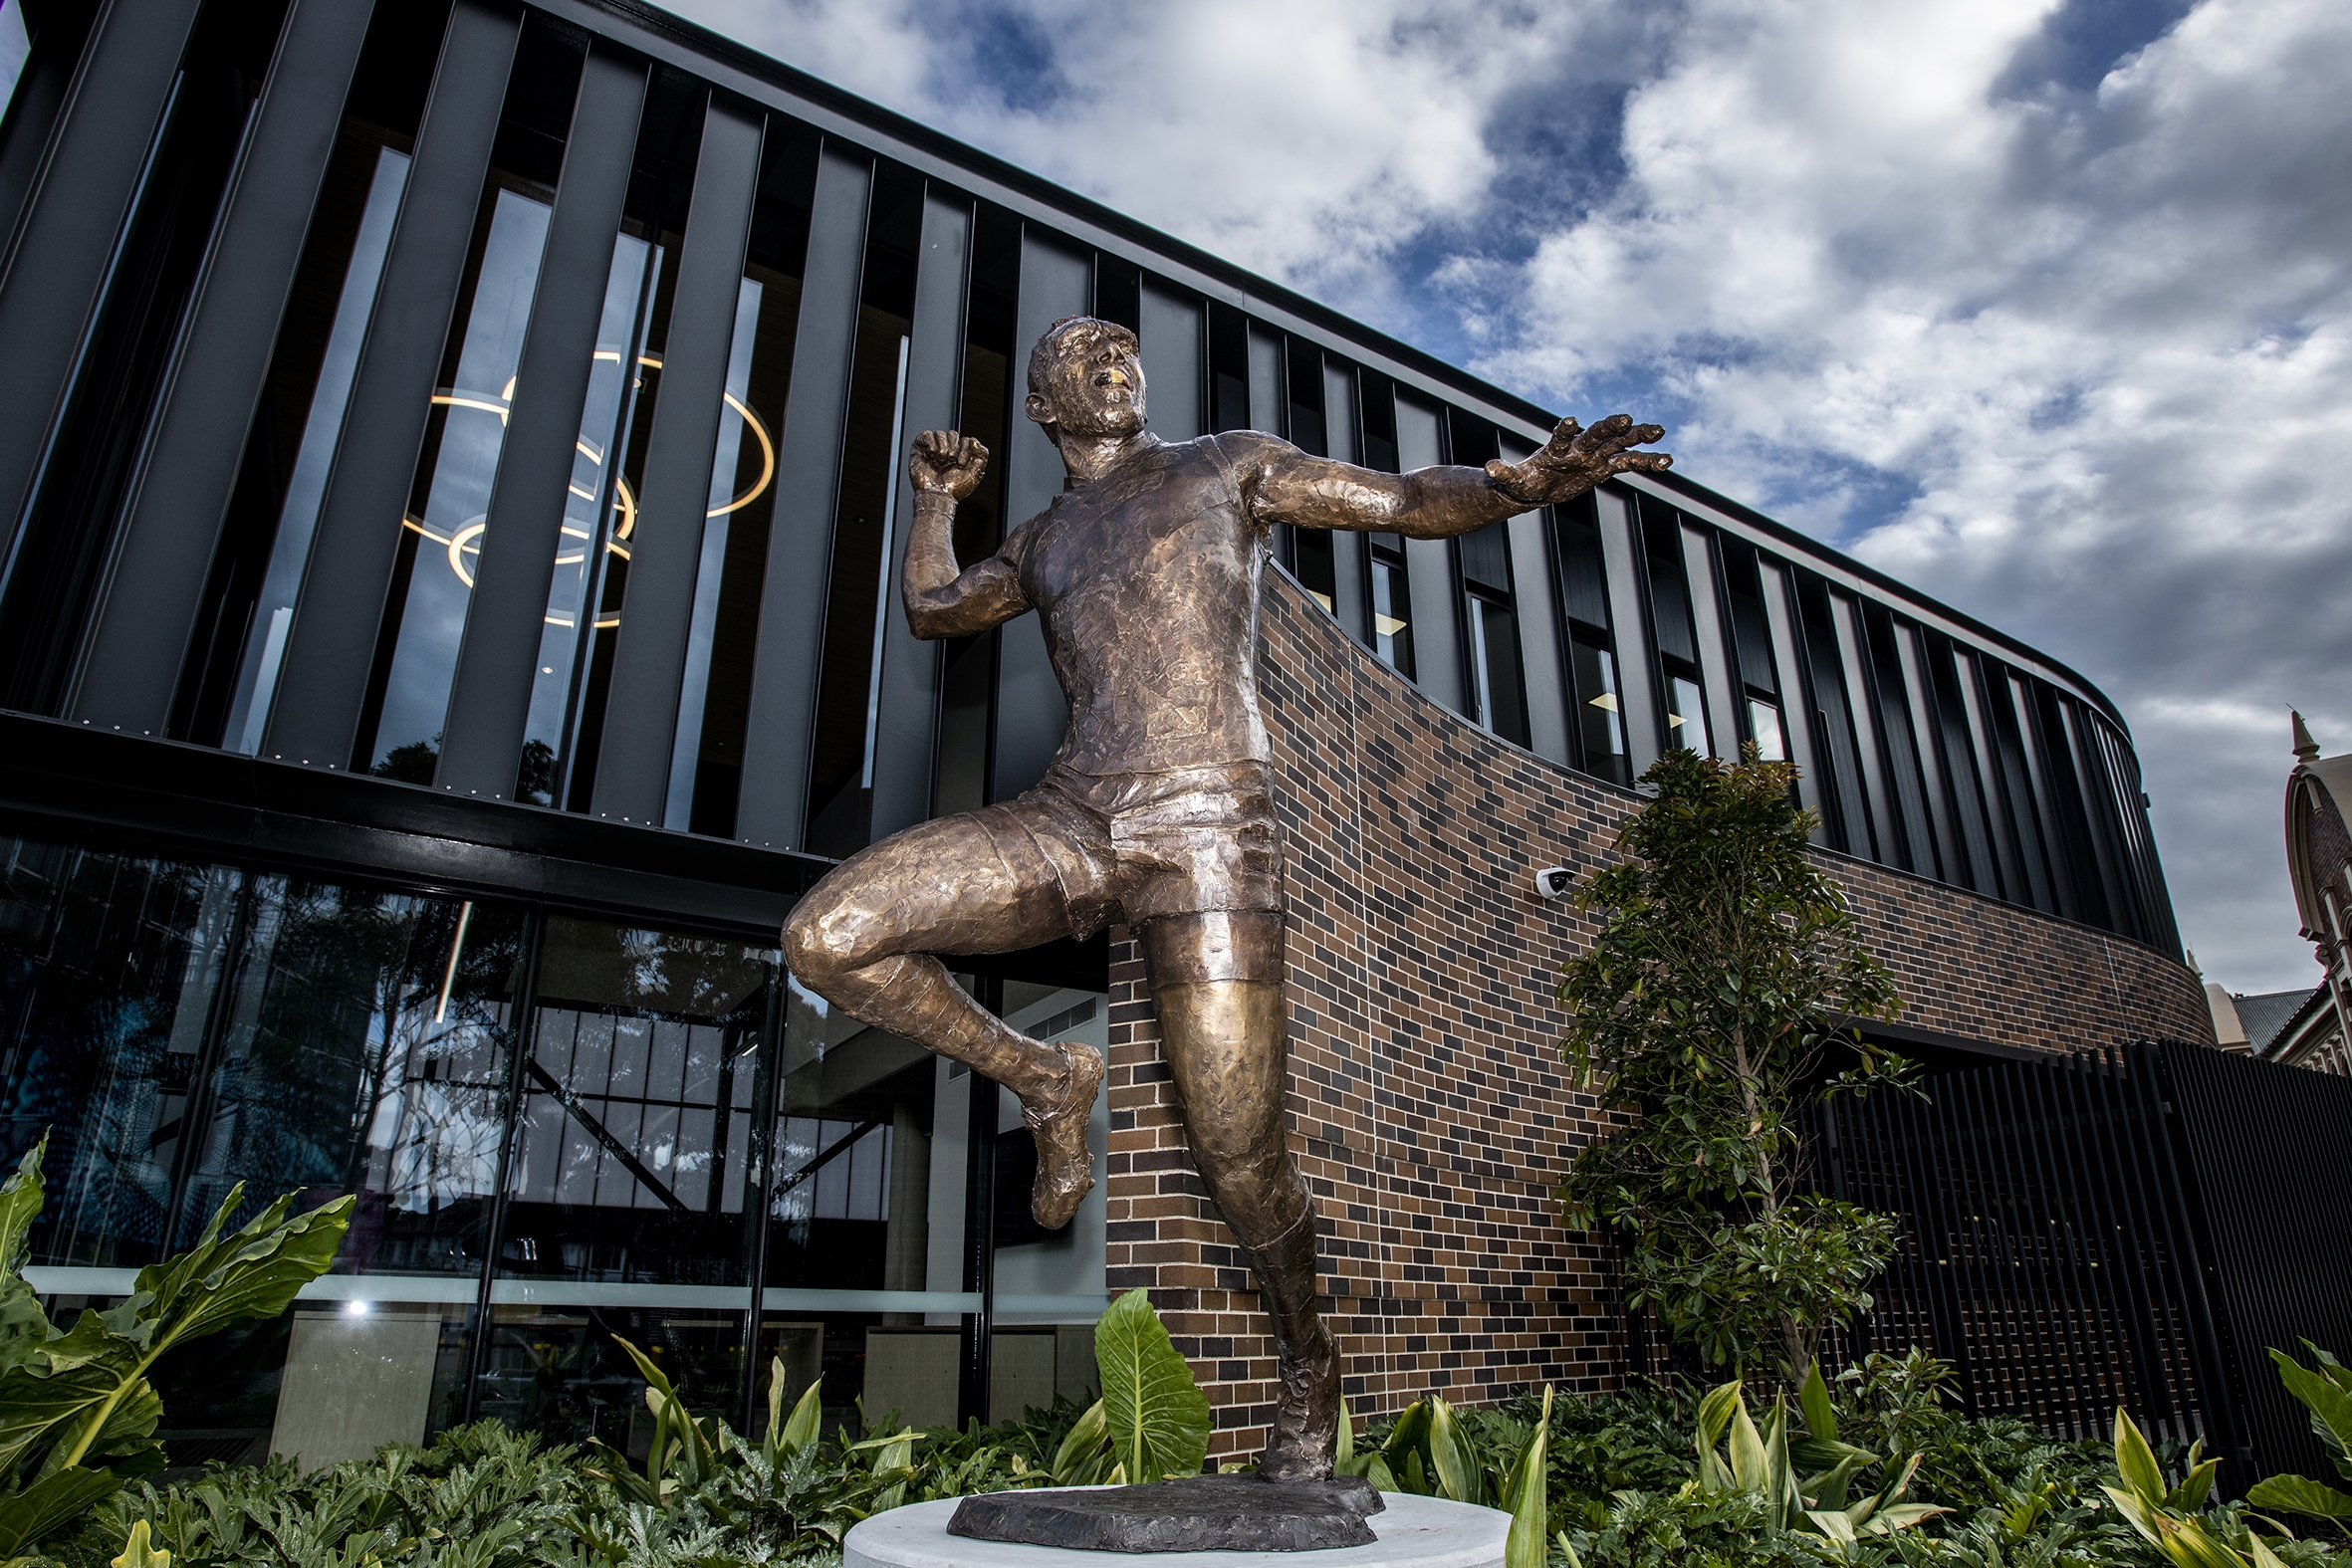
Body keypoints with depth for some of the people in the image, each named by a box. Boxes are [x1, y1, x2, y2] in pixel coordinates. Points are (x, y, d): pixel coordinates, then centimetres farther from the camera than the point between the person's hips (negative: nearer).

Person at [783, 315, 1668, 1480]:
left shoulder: (1230, 465, 15)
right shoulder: (1043, 541, 26)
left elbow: (1413, 503, 8)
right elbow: (933, 608, 41)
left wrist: (1532, 478, -9)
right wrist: (937, 496, 34)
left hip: (1205, 833, -4)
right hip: (1067, 824, 4)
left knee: (1240, 1163, -4)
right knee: (826, 936, -15)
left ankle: (1307, 1368, 28)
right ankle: (1044, 1080, 7)